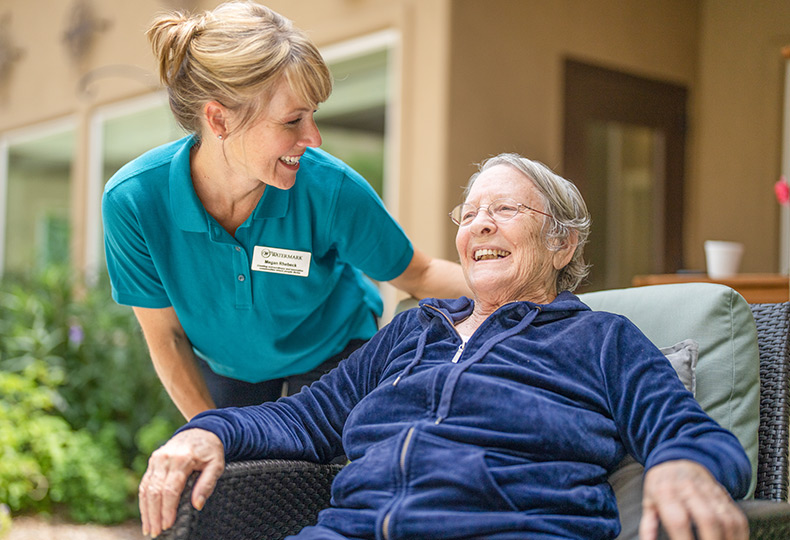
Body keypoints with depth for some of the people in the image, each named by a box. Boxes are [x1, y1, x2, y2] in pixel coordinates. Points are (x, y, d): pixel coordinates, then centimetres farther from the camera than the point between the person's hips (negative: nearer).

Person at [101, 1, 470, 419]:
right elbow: (166, 338, -17)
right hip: (223, 363, 1)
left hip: (330, 352, 0)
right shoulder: (131, 200, -30)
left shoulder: (331, 189, -32)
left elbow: (415, 275, -14)